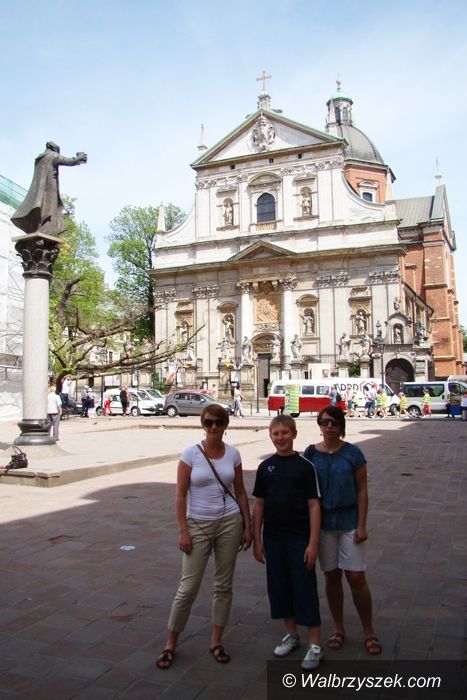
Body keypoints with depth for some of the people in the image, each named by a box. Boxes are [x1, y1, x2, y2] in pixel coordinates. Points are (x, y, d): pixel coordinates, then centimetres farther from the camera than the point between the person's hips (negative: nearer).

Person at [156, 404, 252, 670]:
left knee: (224, 585, 10)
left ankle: (216, 642, 27)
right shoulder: (191, 454, -8)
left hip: (229, 523, 3)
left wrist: (247, 526, 5)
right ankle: (171, 644, 19)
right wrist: (183, 531, -11)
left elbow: (240, 492, 7)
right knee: (189, 587, 1)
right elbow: (180, 494, -7)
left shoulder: (233, 454, 0)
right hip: (198, 525, -3)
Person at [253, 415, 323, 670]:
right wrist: (257, 539, 5)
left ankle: (315, 645, 12)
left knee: (305, 589, 0)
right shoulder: (266, 467, 4)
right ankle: (291, 634, 31)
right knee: (279, 587, 13)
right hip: (273, 539, 4)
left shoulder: (305, 465, -7)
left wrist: (313, 543, -11)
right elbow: (259, 504, 8)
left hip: (299, 538, -4)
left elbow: (314, 505, -7)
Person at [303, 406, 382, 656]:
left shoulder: (353, 453, -5)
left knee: (356, 577, -1)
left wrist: (362, 525, -8)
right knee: (331, 576, 11)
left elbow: (362, 490, -4)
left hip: (349, 521, -2)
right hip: (322, 522, 2)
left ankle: (369, 632, 16)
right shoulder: (310, 453, 0)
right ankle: (338, 628, 28)